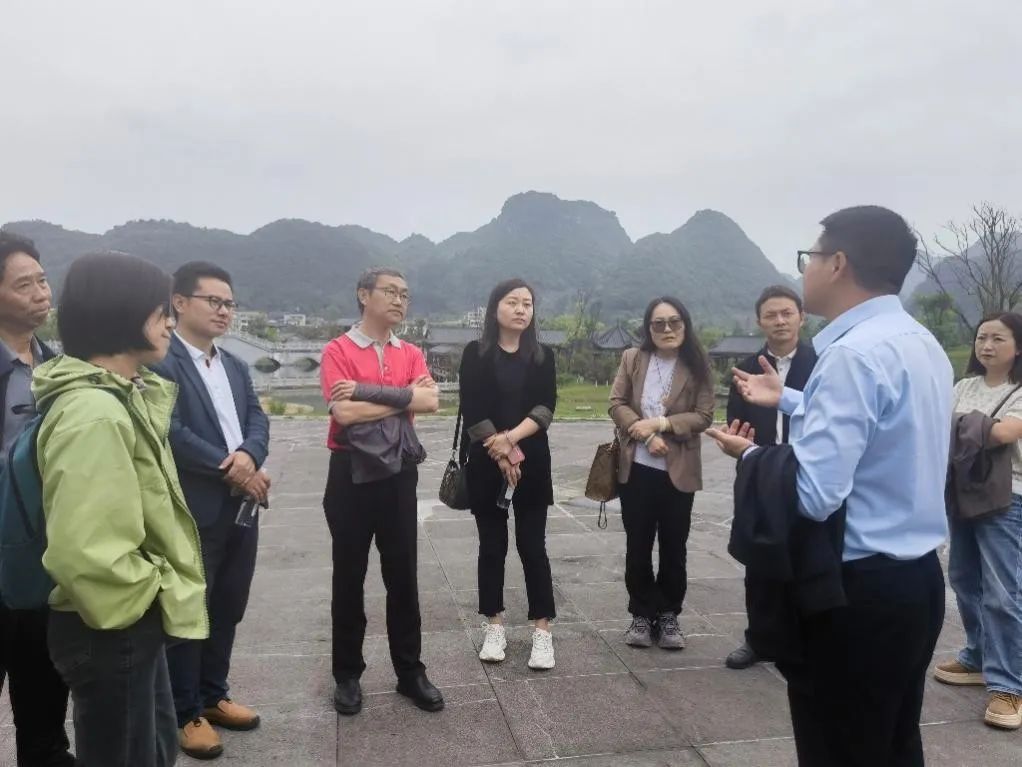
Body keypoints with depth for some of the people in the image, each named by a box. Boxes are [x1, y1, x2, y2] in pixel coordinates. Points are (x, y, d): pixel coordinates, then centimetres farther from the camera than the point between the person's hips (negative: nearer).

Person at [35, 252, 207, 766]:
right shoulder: (94, 413, -26)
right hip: (111, 629, -9)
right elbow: (85, 551, -33)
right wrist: (157, 592, -18)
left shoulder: (122, 397, 7)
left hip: (135, 621, 10)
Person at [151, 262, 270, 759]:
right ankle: (185, 713, 22)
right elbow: (171, 432, -20)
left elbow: (257, 418, 6)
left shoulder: (235, 367, 15)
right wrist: (229, 468, -16)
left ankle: (212, 695, 34)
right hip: (191, 511, -7)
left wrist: (248, 455, -15)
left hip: (241, 507, 7)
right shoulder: (159, 362, -11)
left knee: (228, 609, 17)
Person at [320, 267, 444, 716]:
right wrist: (404, 396, -11)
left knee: (403, 575, 10)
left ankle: (410, 671, 23)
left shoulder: (411, 354, 8)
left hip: (399, 472, 4)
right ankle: (347, 675, 22)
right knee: (349, 576, 8)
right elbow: (345, 412, -20)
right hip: (351, 472, -3)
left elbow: (431, 401, -10)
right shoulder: (339, 350, -6)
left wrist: (368, 392, -16)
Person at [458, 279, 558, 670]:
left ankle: (542, 630, 9)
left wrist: (511, 438, -18)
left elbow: (546, 408, -5)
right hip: (485, 464, -1)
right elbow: (472, 412, -7)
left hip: (532, 462, 1)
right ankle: (494, 626, 19)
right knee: (492, 545, 7)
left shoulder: (542, 355, 7)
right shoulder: (476, 354, 0)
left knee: (532, 545, 2)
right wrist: (501, 454, -11)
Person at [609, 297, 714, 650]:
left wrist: (660, 424, -18)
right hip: (637, 467, 1)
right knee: (637, 545, 9)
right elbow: (617, 404, -2)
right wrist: (646, 435, -16)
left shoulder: (697, 366, -2)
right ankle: (642, 615, 22)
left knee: (674, 547, 9)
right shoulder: (632, 359, 2)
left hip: (678, 470, -1)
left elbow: (704, 415, -6)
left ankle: (668, 615, 23)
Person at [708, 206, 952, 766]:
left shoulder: (853, 353, -22)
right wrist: (787, 400, 23)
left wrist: (749, 453, -9)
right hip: (916, 578, 10)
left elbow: (814, 494, -27)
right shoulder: (923, 344, 8)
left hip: (858, 591, -10)